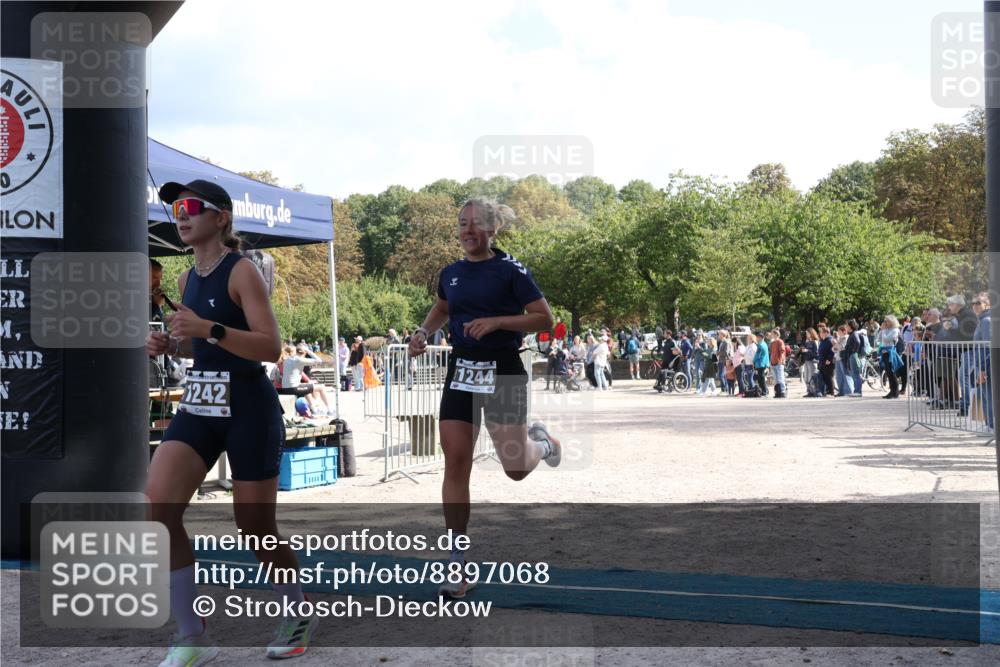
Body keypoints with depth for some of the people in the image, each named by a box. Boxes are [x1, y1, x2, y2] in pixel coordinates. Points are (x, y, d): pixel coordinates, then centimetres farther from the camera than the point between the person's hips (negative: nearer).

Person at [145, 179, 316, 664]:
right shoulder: (187, 281, 12)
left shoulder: (241, 272, -11)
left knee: (255, 528, 1)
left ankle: (298, 614, 30)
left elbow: (271, 347, -18)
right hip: (198, 405, 7)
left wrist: (208, 329, -28)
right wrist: (169, 344, 5)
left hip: (249, 409, -7)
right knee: (158, 505, -13)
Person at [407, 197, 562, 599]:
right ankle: (460, 564, 4)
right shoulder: (450, 273, 7)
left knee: (516, 468, -2)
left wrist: (495, 321, -20)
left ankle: (542, 441, 38)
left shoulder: (510, 271, -9)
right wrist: (423, 332, 10)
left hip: (502, 372, -4)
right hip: (461, 371, 5)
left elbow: (544, 319, -11)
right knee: (455, 465, -3)